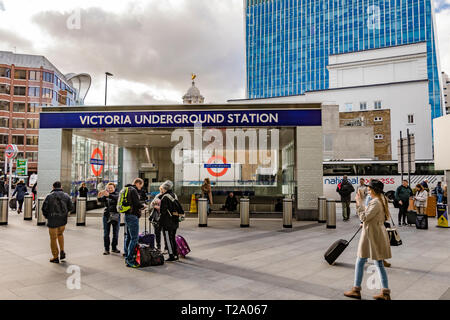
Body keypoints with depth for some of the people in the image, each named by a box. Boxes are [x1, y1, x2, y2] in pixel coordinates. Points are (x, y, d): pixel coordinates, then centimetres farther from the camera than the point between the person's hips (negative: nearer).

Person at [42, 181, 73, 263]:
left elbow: (44, 208, -9)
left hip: (52, 220, -3)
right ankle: (62, 251, 17)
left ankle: (55, 257, 14)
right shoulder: (66, 195, 1)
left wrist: (46, 216, 9)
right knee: (60, 234, 27)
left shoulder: (49, 196, -8)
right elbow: (70, 207, 0)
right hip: (63, 220, 3)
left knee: (53, 238, 8)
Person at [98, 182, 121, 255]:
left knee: (115, 233, 7)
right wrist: (99, 196, -33)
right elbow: (101, 200, -10)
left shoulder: (117, 194, -1)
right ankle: (106, 249, 9)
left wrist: (109, 195, -41)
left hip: (116, 215, -1)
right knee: (106, 233, 1)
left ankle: (114, 248, 20)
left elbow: (117, 197, -24)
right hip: (107, 215, 1)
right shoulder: (105, 195, 8)